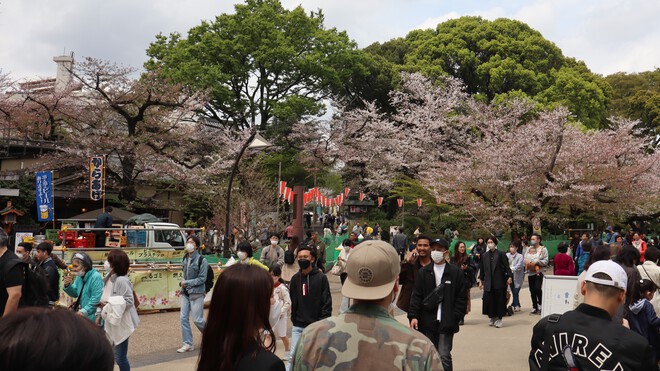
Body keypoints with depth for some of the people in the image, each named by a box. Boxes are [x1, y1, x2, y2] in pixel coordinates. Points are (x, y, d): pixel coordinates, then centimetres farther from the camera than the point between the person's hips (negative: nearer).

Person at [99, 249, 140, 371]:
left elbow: (129, 301, -24)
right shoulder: (108, 279, 4)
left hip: (121, 324, -8)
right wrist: (99, 315, 6)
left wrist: (110, 305, -23)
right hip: (110, 323, 8)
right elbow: (104, 299, 11)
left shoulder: (122, 280, -21)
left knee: (120, 358, 1)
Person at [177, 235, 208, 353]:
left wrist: (187, 283, -16)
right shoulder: (185, 258, 7)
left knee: (197, 319, -2)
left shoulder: (201, 260, -13)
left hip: (197, 293, -6)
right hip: (185, 293, 6)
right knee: (184, 318, 3)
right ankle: (187, 344, 12)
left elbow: (202, 278, -14)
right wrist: (182, 283, 2)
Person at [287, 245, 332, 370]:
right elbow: (293, 302, 10)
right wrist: (294, 319, 5)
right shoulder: (295, 279, 4)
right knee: (293, 355, -1)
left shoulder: (321, 277, -9)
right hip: (298, 326, 3)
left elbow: (327, 302, -9)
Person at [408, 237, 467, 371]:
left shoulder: (455, 272, 1)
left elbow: (462, 297, 2)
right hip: (427, 322, 3)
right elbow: (416, 296, 5)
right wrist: (413, 315, -4)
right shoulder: (424, 272, 7)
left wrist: (455, 317, -5)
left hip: (447, 323, -3)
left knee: (444, 356, -7)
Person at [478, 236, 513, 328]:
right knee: (489, 300, 2)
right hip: (488, 282, 3)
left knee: (499, 300, 1)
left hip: (499, 282, -3)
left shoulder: (501, 254, -1)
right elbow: (482, 269, 13)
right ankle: (492, 317, 18)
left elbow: (507, 266, -4)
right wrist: (481, 280, 10)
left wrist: (509, 276, -14)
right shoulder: (484, 256, 9)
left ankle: (499, 318, 13)